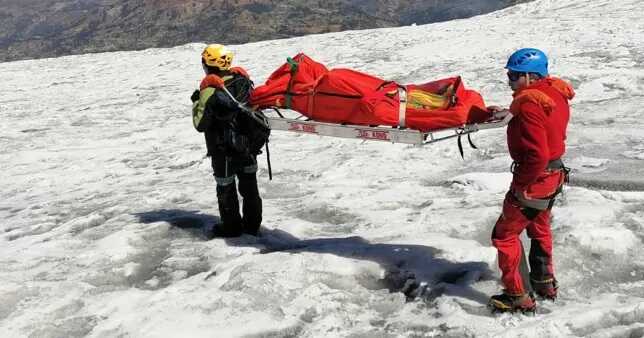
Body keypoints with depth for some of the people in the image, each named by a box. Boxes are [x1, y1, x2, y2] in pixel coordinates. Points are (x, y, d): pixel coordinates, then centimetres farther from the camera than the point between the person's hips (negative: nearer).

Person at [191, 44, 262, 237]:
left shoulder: (209, 90, -21)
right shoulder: (242, 80, -4)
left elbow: (200, 124, -16)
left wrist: (196, 102, -3)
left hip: (224, 150, -5)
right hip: (248, 145, 5)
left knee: (226, 189, 11)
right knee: (249, 185, 17)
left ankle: (231, 226, 22)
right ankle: (252, 224, 27)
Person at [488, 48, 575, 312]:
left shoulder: (530, 105, -26)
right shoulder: (555, 91, 1)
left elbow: (537, 154, -31)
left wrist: (521, 184, -20)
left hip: (535, 179, -10)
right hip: (555, 174, 10)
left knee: (504, 234, 3)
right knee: (539, 228, 28)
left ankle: (519, 296, 10)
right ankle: (545, 283, 43)